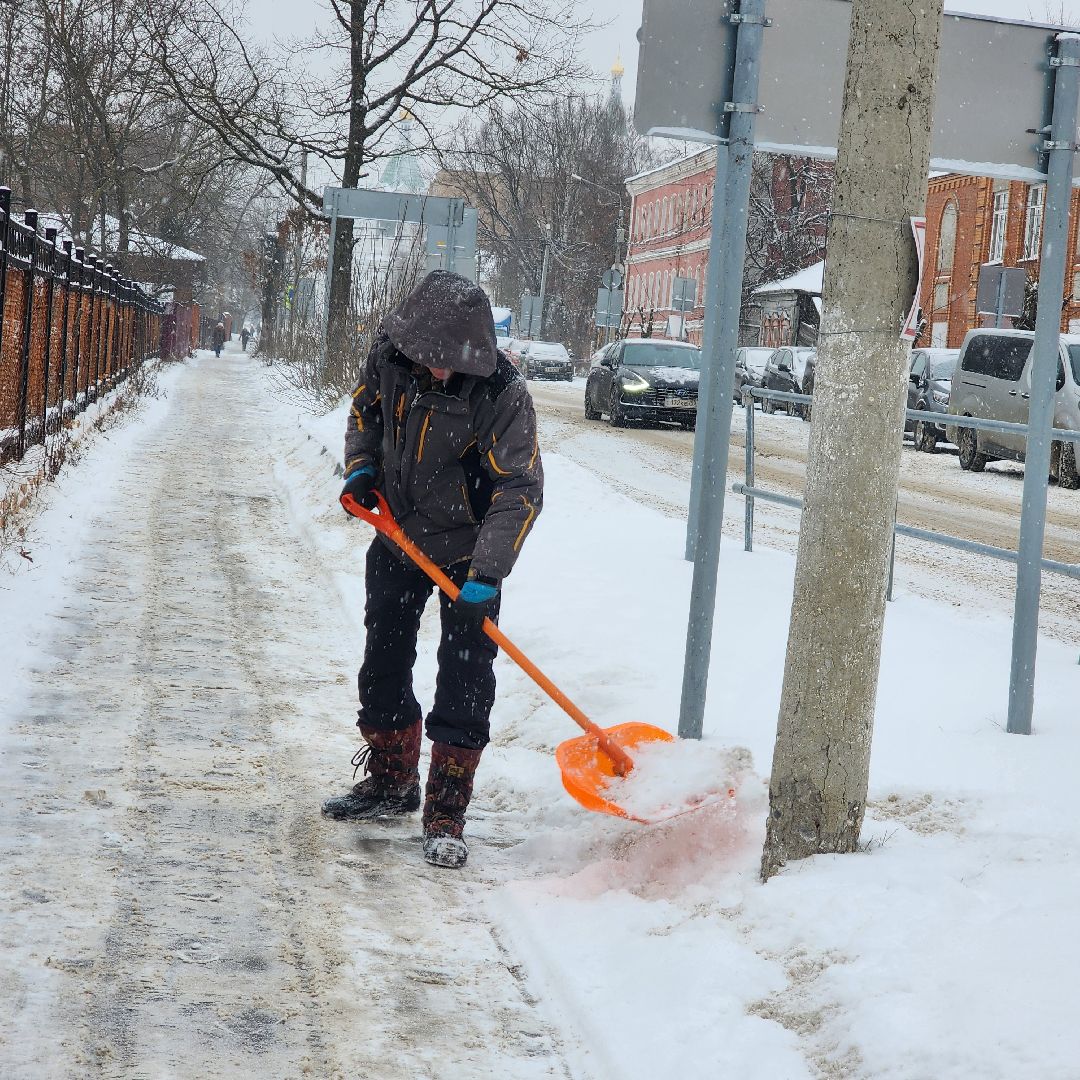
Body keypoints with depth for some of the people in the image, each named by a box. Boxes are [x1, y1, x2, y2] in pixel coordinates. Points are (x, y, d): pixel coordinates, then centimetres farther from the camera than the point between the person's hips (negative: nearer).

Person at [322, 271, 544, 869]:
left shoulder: (501, 392, -27)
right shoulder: (389, 355, -14)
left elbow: (520, 490, -24)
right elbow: (365, 410, 9)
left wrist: (486, 574, -29)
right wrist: (361, 466, -8)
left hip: (467, 553, -5)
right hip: (397, 539, 5)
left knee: (464, 681, -6)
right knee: (383, 663, 15)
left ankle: (445, 815, 4)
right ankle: (391, 781, 34)